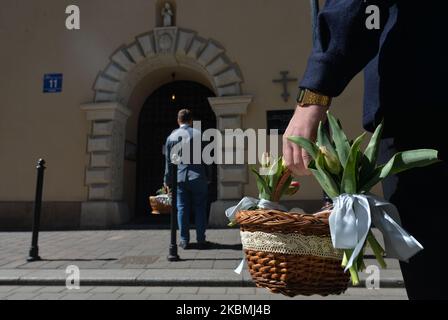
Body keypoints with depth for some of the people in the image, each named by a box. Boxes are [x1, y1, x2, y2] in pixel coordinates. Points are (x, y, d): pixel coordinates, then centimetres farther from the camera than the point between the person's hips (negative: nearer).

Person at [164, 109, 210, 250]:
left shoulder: (171, 136, 5)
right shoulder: (198, 134, -2)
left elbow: (168, 161, 8)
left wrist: (167, 181, 15)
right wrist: (207, 177, 7)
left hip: (180, 178, 2)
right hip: (198, 177, -2)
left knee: (182, 209, 8)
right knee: (200, 209, 6)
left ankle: (184, 240, 11)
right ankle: (201, 240, 9)